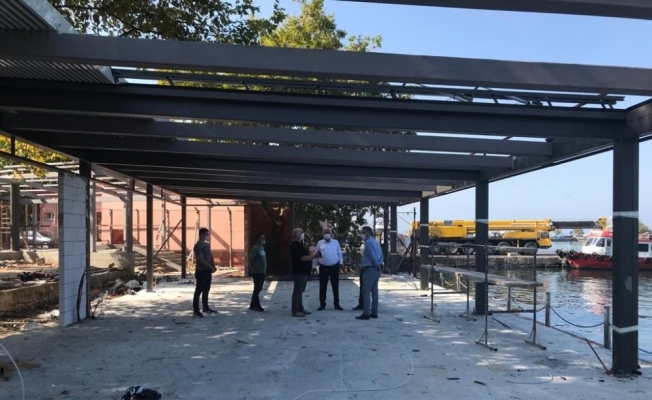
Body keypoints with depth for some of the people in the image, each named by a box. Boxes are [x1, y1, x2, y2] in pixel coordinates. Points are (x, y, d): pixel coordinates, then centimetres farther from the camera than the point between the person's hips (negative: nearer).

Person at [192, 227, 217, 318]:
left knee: (206, 289, 15)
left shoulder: (207, 245, 13)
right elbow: (201, 259, -19)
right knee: (199, 290, -7)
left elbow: (211, 256, 14)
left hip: (207, 270, 9)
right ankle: (195, 310, -4)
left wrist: (213, 266, 0)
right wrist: (211, 267, -17)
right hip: (201, 270, -8)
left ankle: (205, 307, 26)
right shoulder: (198, 246, -14)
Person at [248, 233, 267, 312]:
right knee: (257, 289, -5)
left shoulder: (262, 247, 14)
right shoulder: (255, 248, -15)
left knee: (258, 289, 13)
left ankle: (252, 305, 21)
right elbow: (250, 259, -21)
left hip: (262, 272, 9)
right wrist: (253, 267, -11)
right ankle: (257, 306, 1)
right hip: (257, 272, -9)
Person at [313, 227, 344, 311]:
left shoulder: (336, 242, 5)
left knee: (335, 286, 7)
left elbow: (339, 253, 7)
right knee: (322, 287, 4)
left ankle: (336, 304, 17)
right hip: (323, 267, 0)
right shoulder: (319, 243, 3)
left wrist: (341, 262, 0)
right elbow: (316, 255, 5)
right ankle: (322, 304, 14)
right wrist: (314, 265, 4)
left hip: (334, 267, 0)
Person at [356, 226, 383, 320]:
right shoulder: (375, 242, 16)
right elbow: (381, 255, 16)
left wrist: (377, 265, -9)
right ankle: (374, 312, 15)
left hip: (370, 269, -9)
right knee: (374, 291, 12)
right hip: (376, 270, 10)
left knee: (366, 292, -7)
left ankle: (366, 313, -8)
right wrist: (379, 264, 9)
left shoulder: (368, 242, -13)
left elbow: (373, 256, -19)